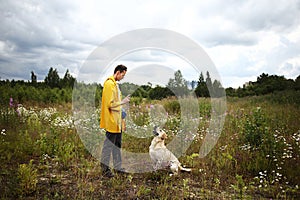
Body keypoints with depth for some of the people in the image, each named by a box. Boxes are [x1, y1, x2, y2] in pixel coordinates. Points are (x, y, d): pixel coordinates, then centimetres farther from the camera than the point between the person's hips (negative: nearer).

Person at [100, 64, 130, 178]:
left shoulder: (114, 84, 14)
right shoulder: (109, 84, -17)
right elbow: (110, 104, -23)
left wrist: (120, 111, 13)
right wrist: (123, 102, -15)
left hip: (117, 121, 11)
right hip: (111, 121, -10)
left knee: (117, 145, 16)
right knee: (109, 145, 0)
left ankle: (118, 167, 27)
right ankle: (105, 169, 12)